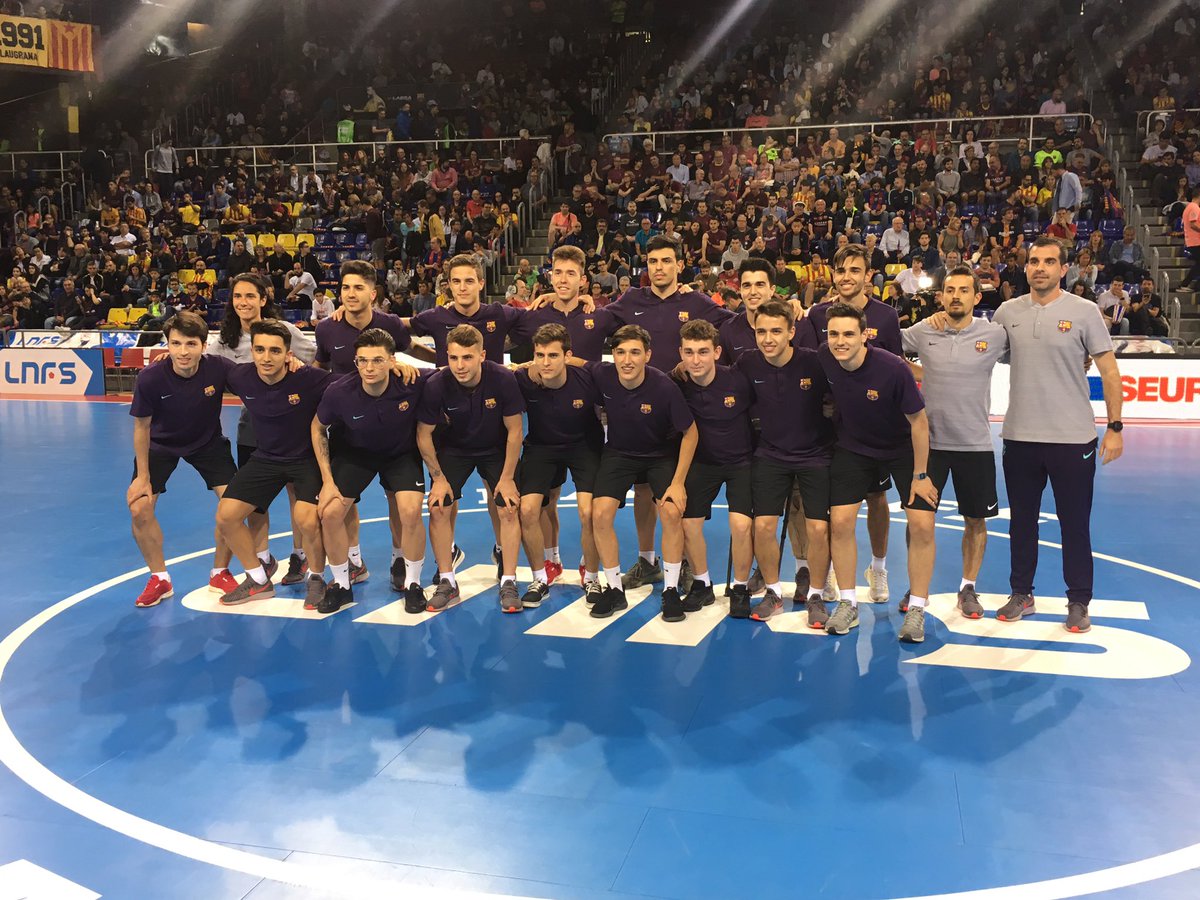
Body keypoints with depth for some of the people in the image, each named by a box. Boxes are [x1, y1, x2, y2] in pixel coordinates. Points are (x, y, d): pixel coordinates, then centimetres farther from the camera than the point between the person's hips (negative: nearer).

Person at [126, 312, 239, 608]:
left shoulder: (219, 369, -30)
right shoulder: (150, 378, -30)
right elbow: (142, 427, -15)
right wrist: (143, 476, -11)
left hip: (208, 442, 1)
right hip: (161, 443, 0)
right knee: (139, 509, -11)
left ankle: (220, 572, 13)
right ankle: (160, 579, 11)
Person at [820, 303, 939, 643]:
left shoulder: (893, 369, -29)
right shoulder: (823, 359, -19)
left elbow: (919, 422, -18)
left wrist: (920, 475, -13)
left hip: (903, 449, -2)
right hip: (852, 447, 3)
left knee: (922, 525, -10)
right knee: (840, 521, -7)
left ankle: (916, 610, 5)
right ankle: (848, 605, 10)